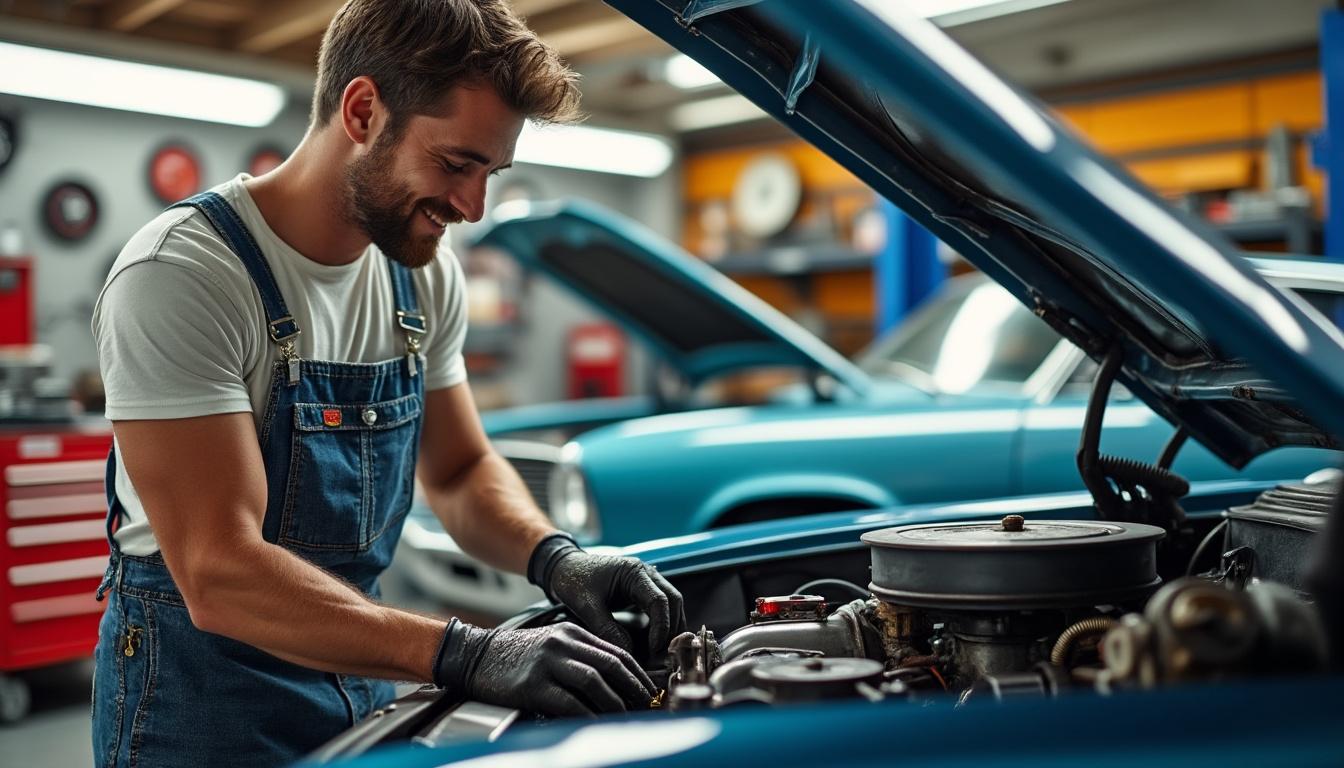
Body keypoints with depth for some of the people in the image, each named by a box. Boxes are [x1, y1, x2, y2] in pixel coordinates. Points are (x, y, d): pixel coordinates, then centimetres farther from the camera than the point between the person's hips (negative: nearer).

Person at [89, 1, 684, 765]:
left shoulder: (428, 276, -2)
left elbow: (463, 471, 7)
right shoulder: (182, 277, -24)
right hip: (203, 699, -6)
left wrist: (557, 558, -14)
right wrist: (465, 653, -38)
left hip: (358, 681, 7)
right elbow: (220, 576, -30)